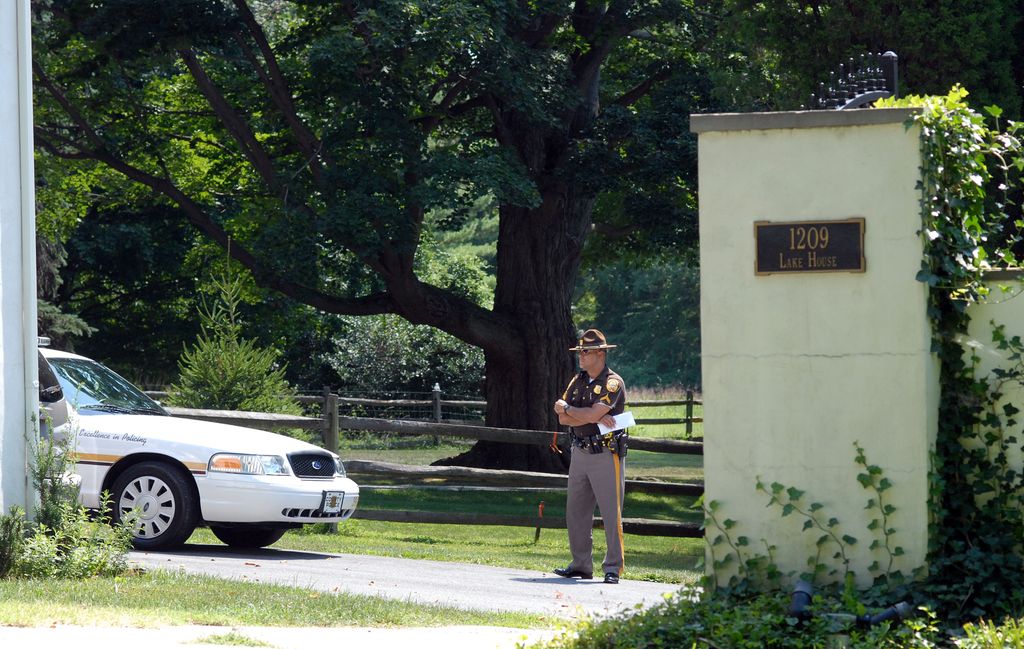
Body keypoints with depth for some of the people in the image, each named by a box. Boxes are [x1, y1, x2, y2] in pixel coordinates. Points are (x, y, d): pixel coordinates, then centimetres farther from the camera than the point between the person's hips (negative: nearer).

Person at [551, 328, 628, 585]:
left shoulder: (613, 382, -9)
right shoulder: (577, 381, 13)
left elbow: (592, 414, -20)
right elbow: (563, 419, 3)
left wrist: (566, 408, -3)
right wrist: (594, 417, -12)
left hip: (606, 455, -7)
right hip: (580, 454, 7)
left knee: (611, 513, -6)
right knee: (576, 512, 8)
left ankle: (613, 568, -3)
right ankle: (581, 564, 15)